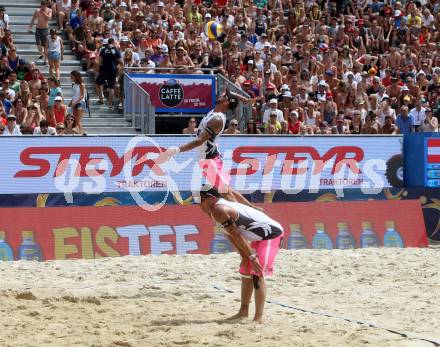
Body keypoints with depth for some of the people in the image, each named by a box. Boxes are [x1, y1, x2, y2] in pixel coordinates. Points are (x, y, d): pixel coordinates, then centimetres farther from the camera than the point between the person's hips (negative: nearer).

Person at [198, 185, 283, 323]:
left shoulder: (218, 210, -20)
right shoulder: (223, 207, 11)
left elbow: (236, 235, -22)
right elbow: (232, 236, 11)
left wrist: (251, 256, -21)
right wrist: (245, 256, 4)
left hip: (271, 234, -11)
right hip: (260, 237, 11)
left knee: (257, 275, -16)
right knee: (246, 272, 18)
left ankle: (258, 318, -17)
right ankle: (243, 311, 28)